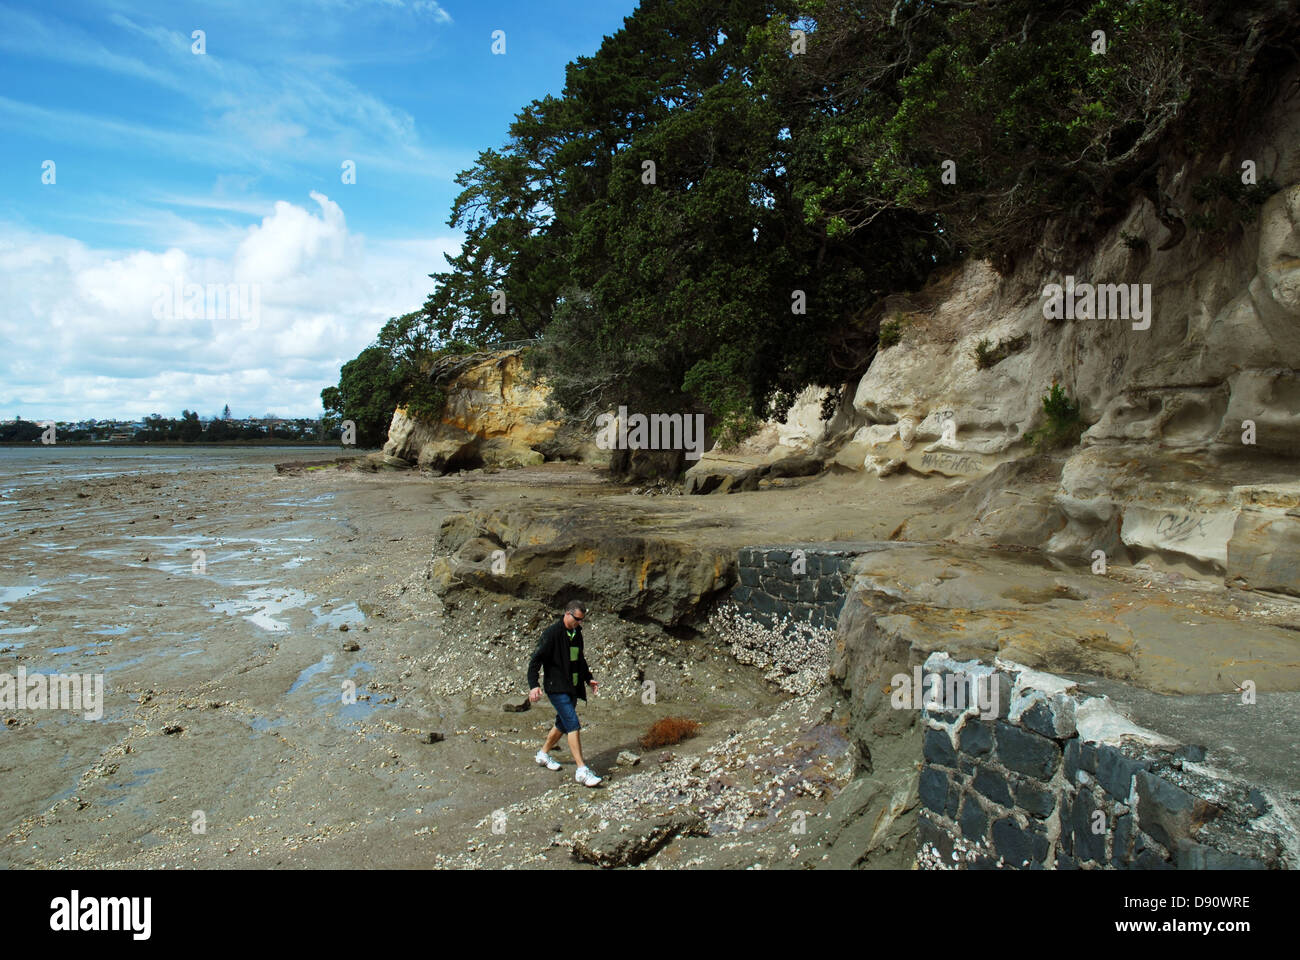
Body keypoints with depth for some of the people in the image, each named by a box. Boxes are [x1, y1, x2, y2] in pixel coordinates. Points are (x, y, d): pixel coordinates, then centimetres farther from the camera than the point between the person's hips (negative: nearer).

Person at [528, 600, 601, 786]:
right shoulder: (552, 633, -14)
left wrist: (588, 678, 24)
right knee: (573, 725, -16)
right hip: (556, 688, -8)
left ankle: (543, 754, 39)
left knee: (563, 723, 17)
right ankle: (582, 771, -16)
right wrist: (533, 685, -24)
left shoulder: (577, 633, 10)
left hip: (571, 687, 8)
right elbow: (535, 660, -16)